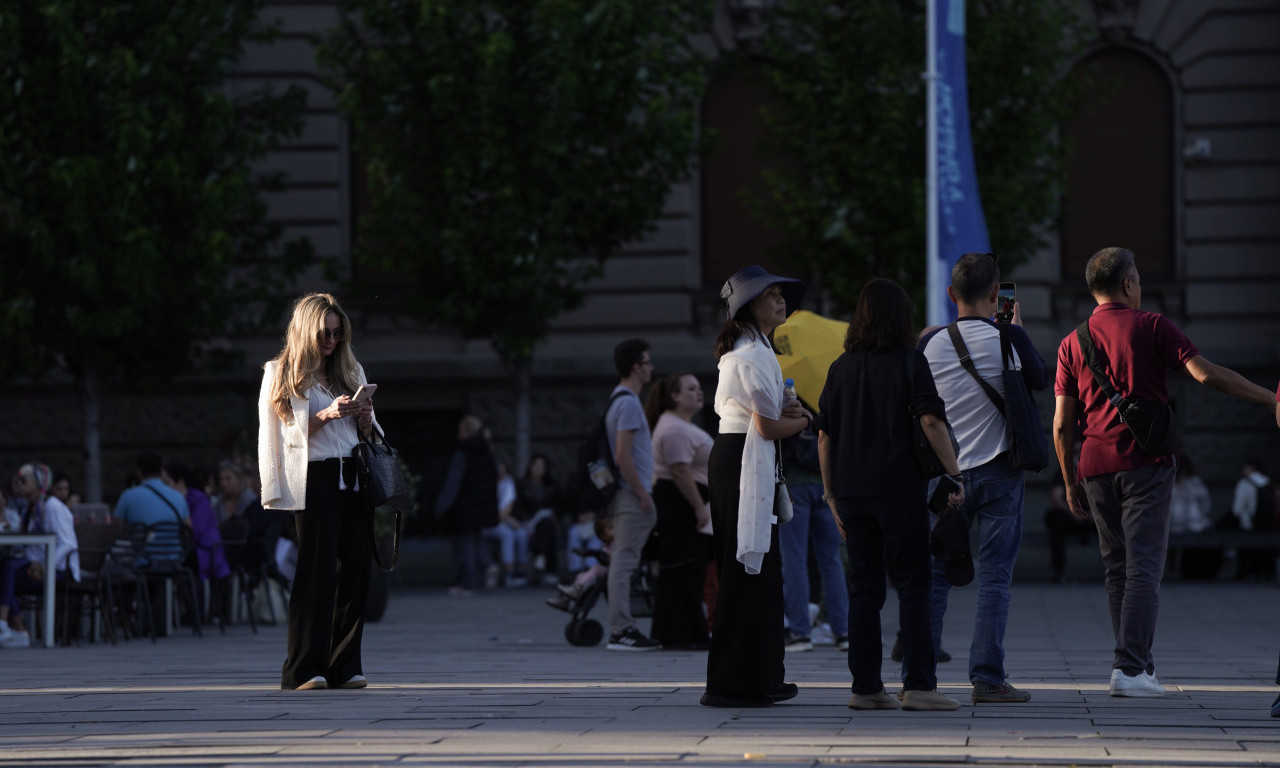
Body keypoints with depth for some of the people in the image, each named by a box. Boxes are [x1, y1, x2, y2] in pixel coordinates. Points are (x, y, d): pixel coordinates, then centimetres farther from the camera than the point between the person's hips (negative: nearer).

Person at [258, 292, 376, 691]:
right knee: (316, 570, -11)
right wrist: (326, 415, -14)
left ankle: (344, 667, 1)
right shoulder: (281, 375, 6)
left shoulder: (351, 371, 19)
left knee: (355, 569, -2)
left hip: (353, 479, 5)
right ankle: (304, 670, -11)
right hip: (313, 479, -5)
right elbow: (288, 433, -1)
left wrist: (364, 418, -1)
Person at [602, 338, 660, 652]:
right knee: (624, 561, -10)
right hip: (632, 496, -10)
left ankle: (621, 629, 12)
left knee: (621, 561, 10)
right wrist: (643, 494, -17)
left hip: (626, 496, 10)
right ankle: (621, 630, -11)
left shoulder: (619, 400, 18)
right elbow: (623, 456, -20)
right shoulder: (629, 403, -14)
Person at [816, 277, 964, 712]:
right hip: (899, 488, -4)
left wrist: (831, 493, 16)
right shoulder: (909, 361, -3)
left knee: (864, 589, 8)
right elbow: (931, 421, -13)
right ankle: (918, 685, -8)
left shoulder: (841, 367, 10)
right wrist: (954, 473, -10)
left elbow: (824, 435, 10)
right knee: (913, 586, -2)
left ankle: (865, 687, 7)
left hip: (852, 492, 5)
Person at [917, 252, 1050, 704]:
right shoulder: (1008, 338, -8)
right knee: (994, 577, 0)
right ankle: (987, 679, -4)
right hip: (998, 472, -2)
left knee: (934, 577, 7)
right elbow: (1040, 379, 11)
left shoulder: (930, 344, -2)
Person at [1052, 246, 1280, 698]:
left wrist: (1070, 483, 15)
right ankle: (1130, 667, -17)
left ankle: (1138, 663, 15)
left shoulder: (1072, 344, 10)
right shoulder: (1151, 327, -1)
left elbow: (1061, 425, 7)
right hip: (1146, 463, -4)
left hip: (1096, 467, 4)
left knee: (1117, 571, 13)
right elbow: (1204, 373, -11)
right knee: (1143, 568, -7)